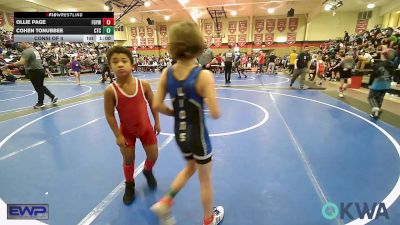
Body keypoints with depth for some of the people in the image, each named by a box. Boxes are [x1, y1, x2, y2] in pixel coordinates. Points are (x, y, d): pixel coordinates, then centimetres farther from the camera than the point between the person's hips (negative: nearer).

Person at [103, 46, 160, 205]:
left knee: (153, 156, 12)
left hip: (146, 128, 2)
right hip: (127, 131, -1)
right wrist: (118, 135, -11)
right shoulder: (110, 90, -20)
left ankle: (148, 172, 48)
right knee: (128, 160, 13)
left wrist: (157, 122, 2)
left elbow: (153, 104, -3)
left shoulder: (143, 84, -17)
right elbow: (109, 115, -13)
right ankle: (129, 185, 42)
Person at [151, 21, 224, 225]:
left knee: (190, 167, 33)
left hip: (179, 134, 5)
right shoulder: (204, 76, -22)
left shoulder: (166, 74, -8)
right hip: (198, 136, -5)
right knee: (205, 179, 19)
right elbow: (215, 114, -22)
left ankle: (165, 202, 30)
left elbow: (157, 105, -5)